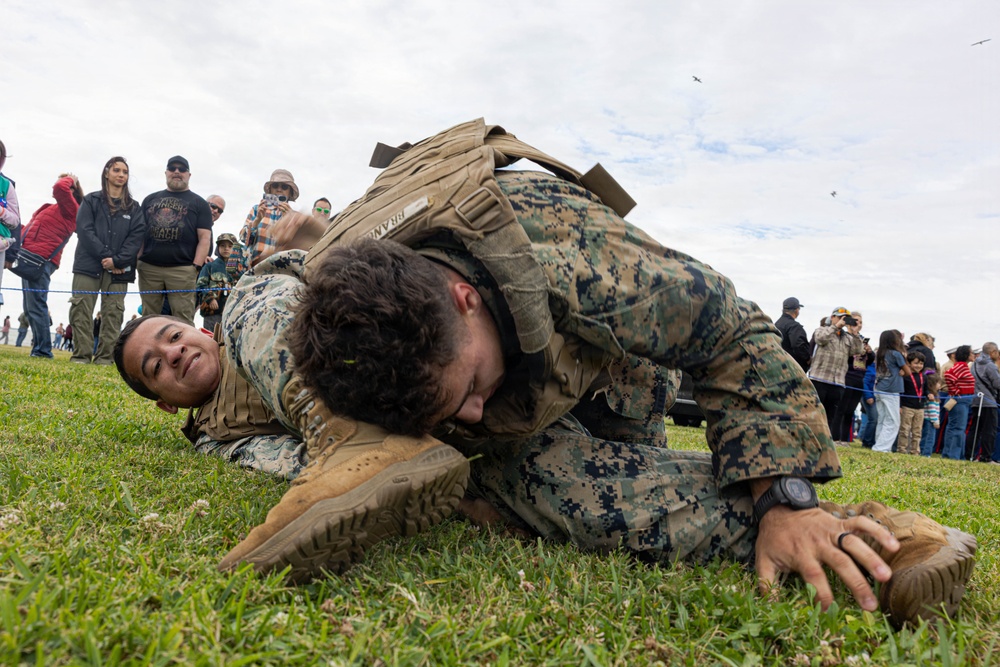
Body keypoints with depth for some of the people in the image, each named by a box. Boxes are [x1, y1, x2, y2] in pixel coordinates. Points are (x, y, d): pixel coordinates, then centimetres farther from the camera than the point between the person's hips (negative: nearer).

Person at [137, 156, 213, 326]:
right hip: (148, 267, 4)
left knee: (183, 319, -6)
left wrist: (196, 267, -9)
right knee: (148, 318, 8)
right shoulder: (150, 200, 19)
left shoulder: (199, 203, 9)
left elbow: (205, 238, 1)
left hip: (182, 269, -3)